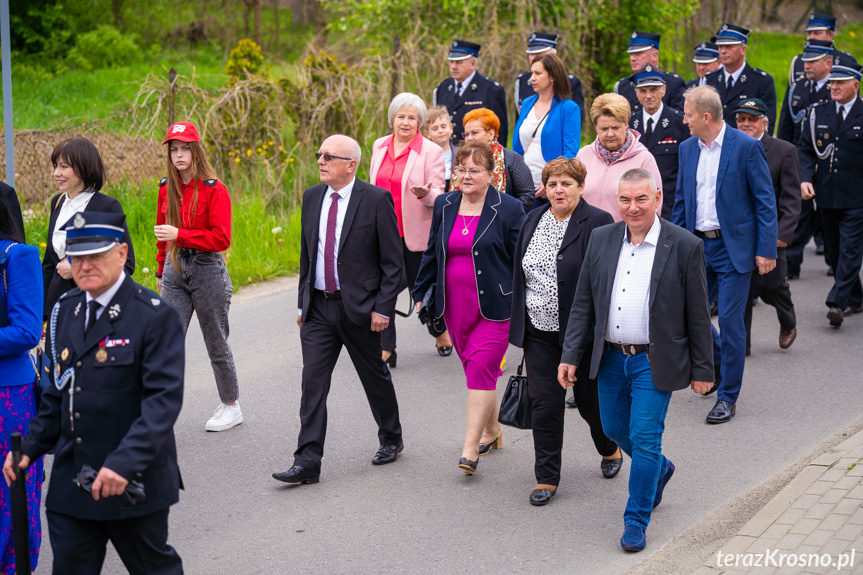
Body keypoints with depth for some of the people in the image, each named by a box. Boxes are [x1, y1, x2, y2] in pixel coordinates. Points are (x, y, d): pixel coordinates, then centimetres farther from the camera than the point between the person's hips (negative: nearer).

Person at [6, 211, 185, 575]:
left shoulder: (155, 316, -13)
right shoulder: (66, 310, 8)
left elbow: (164, 400, -20)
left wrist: (125, 462, -30)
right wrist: (30, 447, 7)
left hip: (134, 482, -5)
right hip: (70, 483, 5)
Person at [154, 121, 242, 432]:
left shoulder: (214, 190, -10)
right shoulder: (167, 188, 7)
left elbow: (222, 238, -16)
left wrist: (180, 235, -23)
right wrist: (161, 271, 20)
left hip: (207, 269, -4)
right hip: (175, 270, 4)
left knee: (216, 343, 8)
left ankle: (231, 407, 24)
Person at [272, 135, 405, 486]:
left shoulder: (376, 200, -10)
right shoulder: (312, 197, 7)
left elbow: (393, 261, -8)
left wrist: (383, 307, -13)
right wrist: (303, 302, 13)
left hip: (359, 307, -4)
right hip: (318, 307, 4)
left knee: (375, 377, 12)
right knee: (313, 381, -3)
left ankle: (391, 439, 34)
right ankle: (307, 463, -3)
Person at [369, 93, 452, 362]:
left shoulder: (431, 151, -7)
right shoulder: (379, 146, 7)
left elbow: (438, 196, -8)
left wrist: (425, 193, -30)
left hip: (415, 234, -4)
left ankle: (440, 330, 38)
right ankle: (386, 349, 5)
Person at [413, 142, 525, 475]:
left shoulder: (508, 209, -5)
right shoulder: (444, 206, 9)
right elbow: (432, 253, 18)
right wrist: (420, 293, 18)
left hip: (494, 306, -5)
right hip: (455, 305, 5)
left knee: (482, 369, -11)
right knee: (475, 369, 12)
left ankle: (470, 448, -10)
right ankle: (492, 431, 29)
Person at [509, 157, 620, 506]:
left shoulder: (598, 223, -10)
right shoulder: (532, 221, 8)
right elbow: (520, 275, 15)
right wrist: (518, 326, 13)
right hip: (539, 332, 4)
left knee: (590, 399, 11)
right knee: (544, 404, 3)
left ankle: (610, 451, 40)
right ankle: (547, 478, 11)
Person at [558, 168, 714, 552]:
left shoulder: (684, 246, -9)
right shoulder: (601, 239, 2)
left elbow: (698, 315, -4)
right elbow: (583, 303, 6)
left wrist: (702, 369, -2)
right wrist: (570, 355, 2)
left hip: (654, 363, -5)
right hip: (611, 358, 5)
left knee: (645, 440, -4)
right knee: (615, 429, 18)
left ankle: (636, 521, 11)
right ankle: (660, 468, 46)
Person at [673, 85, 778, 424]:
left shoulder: (746, 147, -9)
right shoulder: (687, 148, 8)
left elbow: (765, 201, -8)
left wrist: (766, 250, -12)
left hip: (733, 247, -5)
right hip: (697, 245, 5)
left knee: (730, 320, -3)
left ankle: (728, 397, 8)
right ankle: (719, 363, 34)